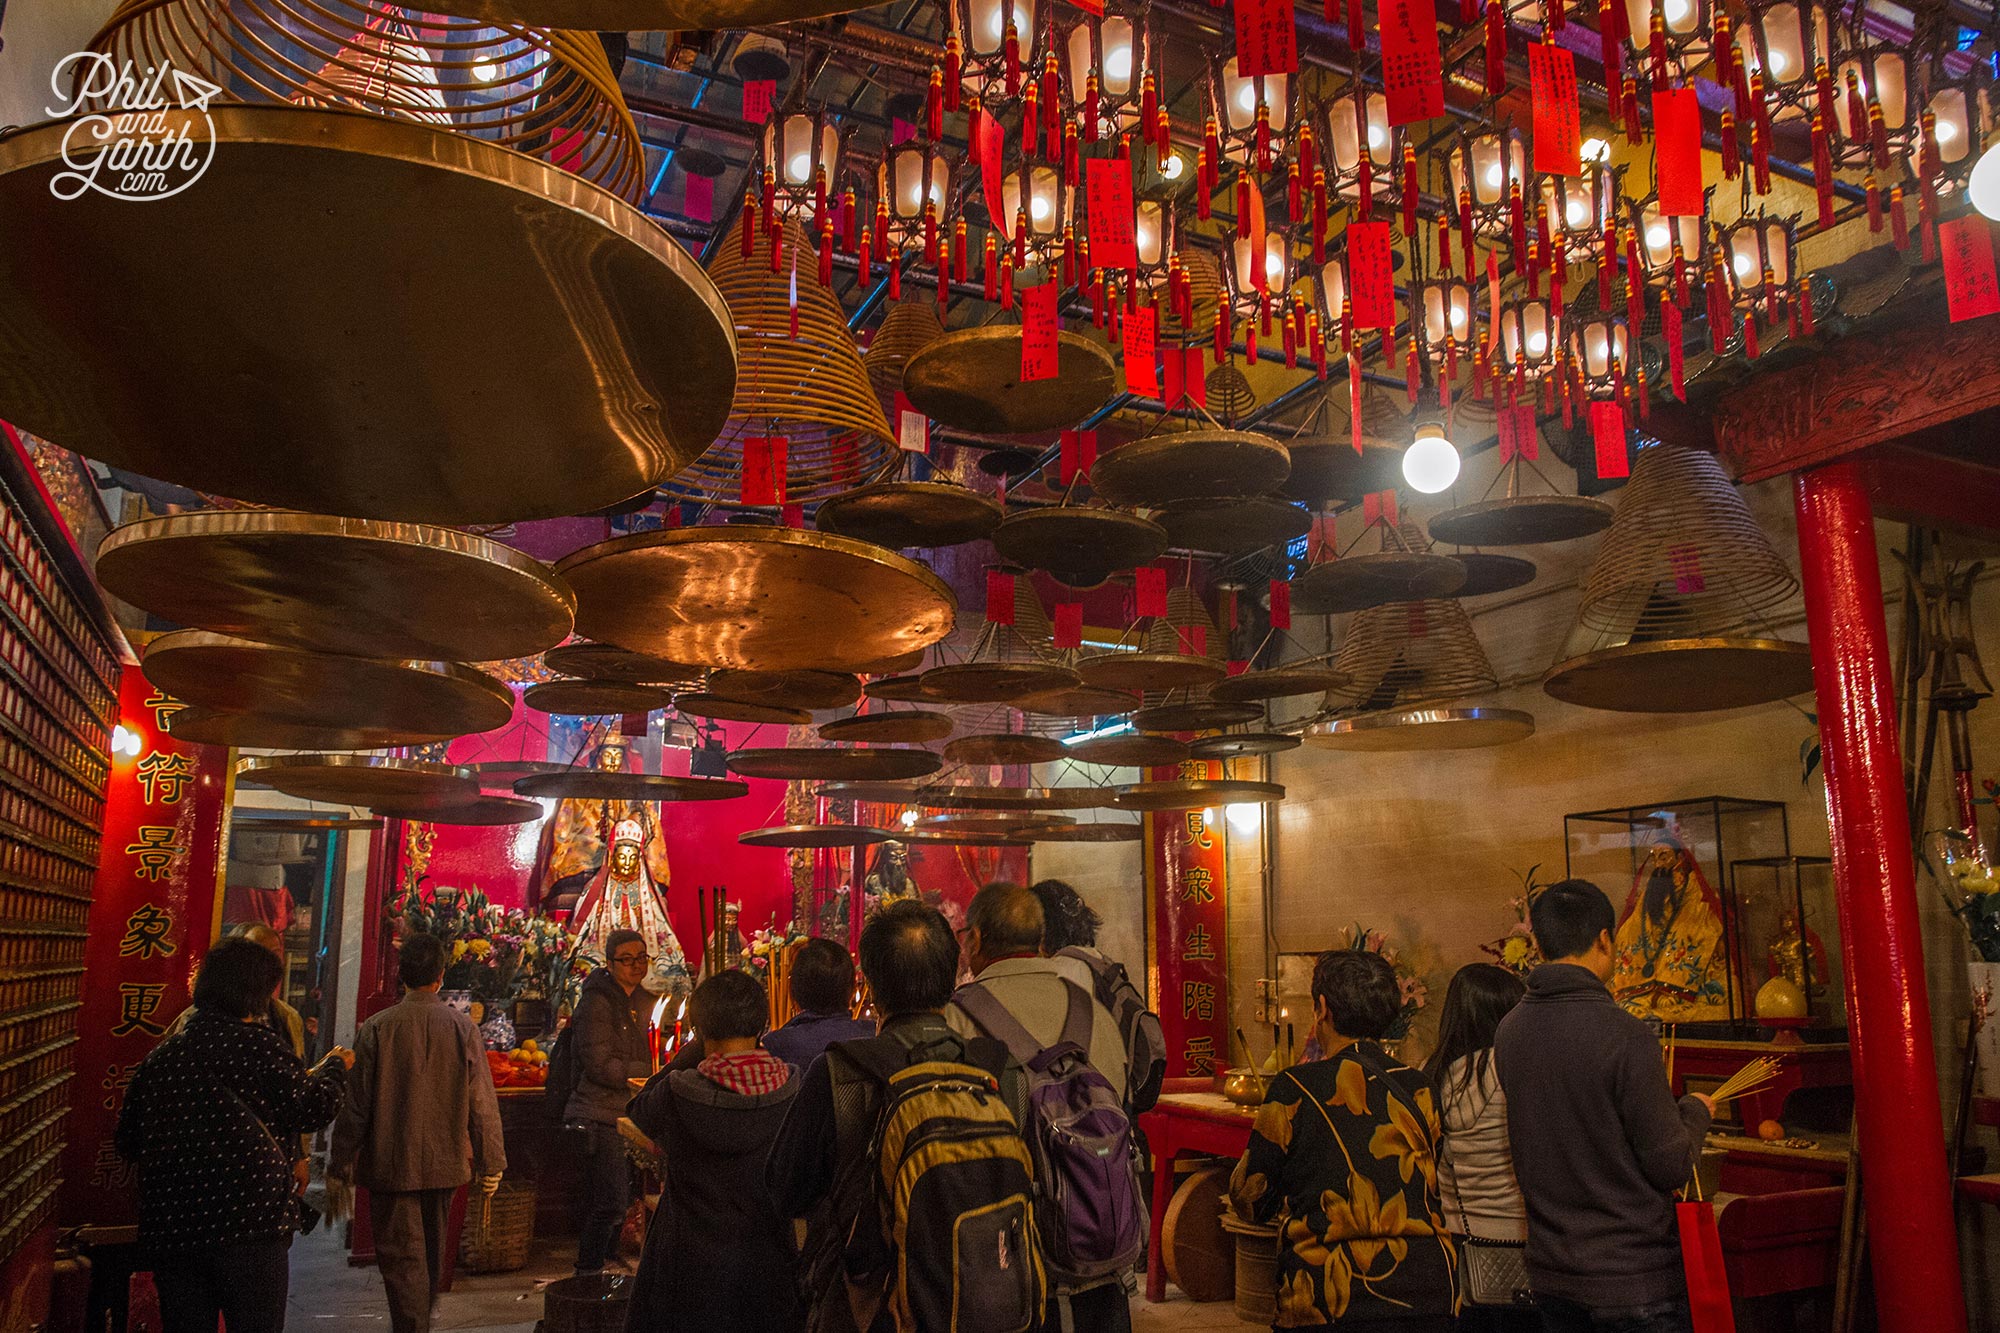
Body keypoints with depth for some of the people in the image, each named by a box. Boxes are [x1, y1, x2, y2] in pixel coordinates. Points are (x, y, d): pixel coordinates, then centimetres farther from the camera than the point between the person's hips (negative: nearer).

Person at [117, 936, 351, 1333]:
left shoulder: (161, 1055, 9)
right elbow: (313, 1107, -7)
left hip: (169, 1226, 6)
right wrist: (333, 1067, 10)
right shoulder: (257, 1044, -8)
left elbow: (128, 1139, 16)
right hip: (250, 1220, -5)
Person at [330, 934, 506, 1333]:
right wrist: (491, 1163, 4)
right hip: (445, 1163, 3)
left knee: (401, 1258, 3)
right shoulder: (462, 1028, -7)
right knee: (432, 1255, 21)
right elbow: (483, 1104, -5)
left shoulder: (376, 1028, -11)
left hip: (390, 1165, -3)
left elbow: (356, 1104, -7)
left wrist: (341, 1164, 5)